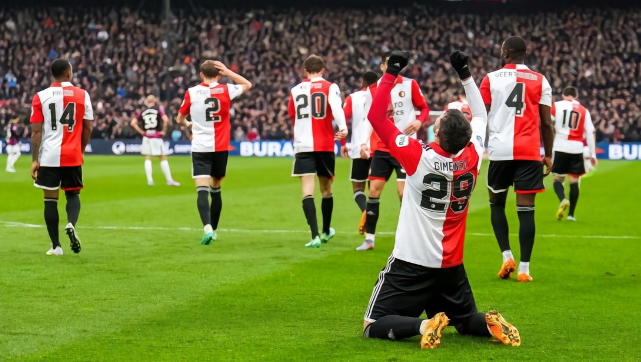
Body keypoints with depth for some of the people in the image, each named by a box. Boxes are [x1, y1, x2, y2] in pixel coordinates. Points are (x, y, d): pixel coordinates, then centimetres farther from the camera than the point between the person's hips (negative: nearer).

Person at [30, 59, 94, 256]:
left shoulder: (40, 97, -1)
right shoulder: (82, 95, 1)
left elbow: (36, 131, -4)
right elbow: (87, 128, 5)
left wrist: (34, 160, 0)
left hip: (48, 157, -1)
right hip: (73, 156, 1)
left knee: (50, 199, 7)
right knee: (73, 194, 16)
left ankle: (56, 246, 7)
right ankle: (71, 224, -14)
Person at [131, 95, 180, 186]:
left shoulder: (142, 111, 7)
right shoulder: (159, 108, -2)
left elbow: (133, 123, 1)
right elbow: (166, 120, -16)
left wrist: (141, 132, 6)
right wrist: (164, 131, -4)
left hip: (146, 137, 2)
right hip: (157, 136, -2)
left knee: (148, 159, 8)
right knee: (163, 158, 4)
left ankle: (149, 180, 0)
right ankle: (169, 180, 2)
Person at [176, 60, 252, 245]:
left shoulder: (191, 93, -1)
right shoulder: (226, 90, -1)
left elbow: (179, 119, 13)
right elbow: (247, 85, 19)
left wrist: (188, 124, 36)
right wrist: (227, 72, 10)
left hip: (200, 148, -2)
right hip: (221, 148, 2)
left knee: (202, 190, -11)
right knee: (216, 190, 17)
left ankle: (207, 227, -30)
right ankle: (213, 230, 26)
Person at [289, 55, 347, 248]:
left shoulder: (296, 90, 10)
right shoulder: (330, 87, 2)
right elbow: (336, 107, -18)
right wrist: (342, 127, -29)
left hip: (303, 146, 0)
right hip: (325, 145, 0)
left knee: (308, 191, -6)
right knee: (326, 190, 16)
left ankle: (315, 235, -19)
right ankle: (326, 231, 32)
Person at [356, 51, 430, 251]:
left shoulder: (410, 85, -2)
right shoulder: (374, 88, 5)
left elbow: (425, 109, 2)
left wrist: (419, 121, -19)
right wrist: (365, 142, 1)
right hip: (382, 148, 3)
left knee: (403, 191, -8)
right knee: (374, 190, 0)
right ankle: (369, 238, 8)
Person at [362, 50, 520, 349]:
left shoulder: (419, 158, -20)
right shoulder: (472, 157, -6)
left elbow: (376, 116, -14)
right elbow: (480, 116, 14)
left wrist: (391, 73, -9)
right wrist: (464, 73, 16)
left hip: (412, 263, -5)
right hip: (452, 265, 5)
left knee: (374, 326, -1)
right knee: (466, 321, 24)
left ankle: (423, 325, -27)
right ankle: (489, 324, -10)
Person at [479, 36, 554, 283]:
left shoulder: (491, 79, 4)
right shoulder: (540, 81, 7)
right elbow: (546, 123, 5)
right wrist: (548, 155, 14)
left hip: (500, 151, 0)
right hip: (530, 152, 0)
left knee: (497, 205, 18)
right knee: (526, 209, 1)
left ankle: (507, 256, 4)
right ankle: (524, 268, -1)